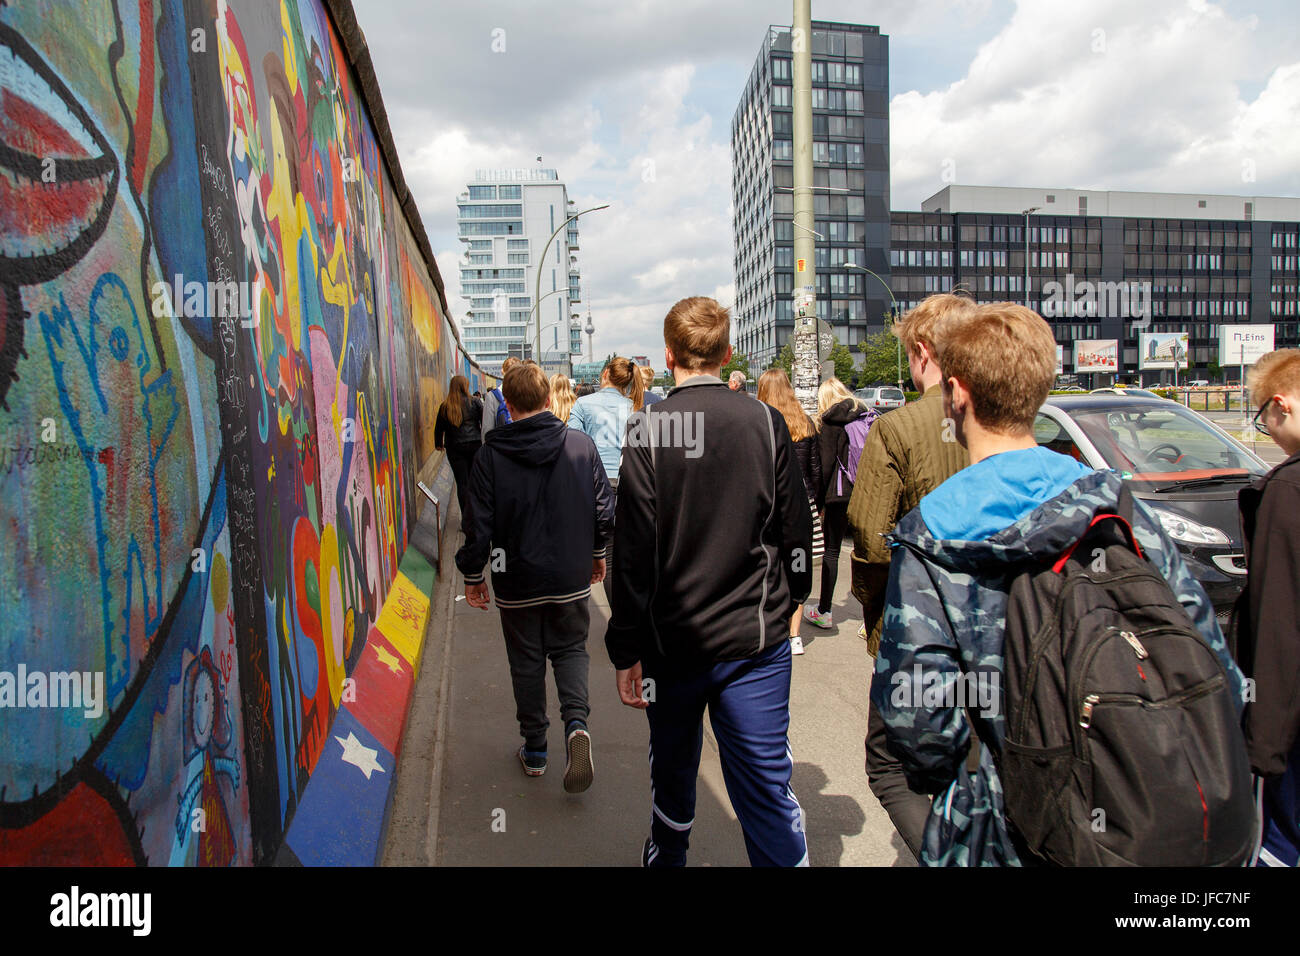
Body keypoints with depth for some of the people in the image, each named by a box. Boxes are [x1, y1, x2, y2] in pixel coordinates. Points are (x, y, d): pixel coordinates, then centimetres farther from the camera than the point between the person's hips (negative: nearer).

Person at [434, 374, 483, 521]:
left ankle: (466, 519, 1)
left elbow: (439, 428, 10)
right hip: (475, 445, 0)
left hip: (455, 448, 1)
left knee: (462, 482, 2)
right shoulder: (474, 402, -3)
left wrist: (438, 444, 26)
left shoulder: (445, 406, 1)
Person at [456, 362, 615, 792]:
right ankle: (576, 721, -6)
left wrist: (472, 575, 4)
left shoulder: (491, 455, -11)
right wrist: (596, 553, 16)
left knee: (526, 661, 14)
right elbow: (605, 509, 0)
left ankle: (534, 749, 23)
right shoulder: (581, 445, -6)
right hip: (572, 578, 1)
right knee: (570, 649, 18)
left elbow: (480, 524, -9)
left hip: (517, 582, -1)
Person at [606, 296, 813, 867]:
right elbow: (796, 529, 3)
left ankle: (666, 858, 45)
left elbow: (634, 550, -12)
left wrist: (626, 649, -4)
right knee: (767, 783, 6)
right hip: (757, 637, 0)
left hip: (674, 639, 0)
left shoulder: (648, 429, -10)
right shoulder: (766, 422, -4)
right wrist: (788, 600, 20)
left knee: (673, 766, 22)